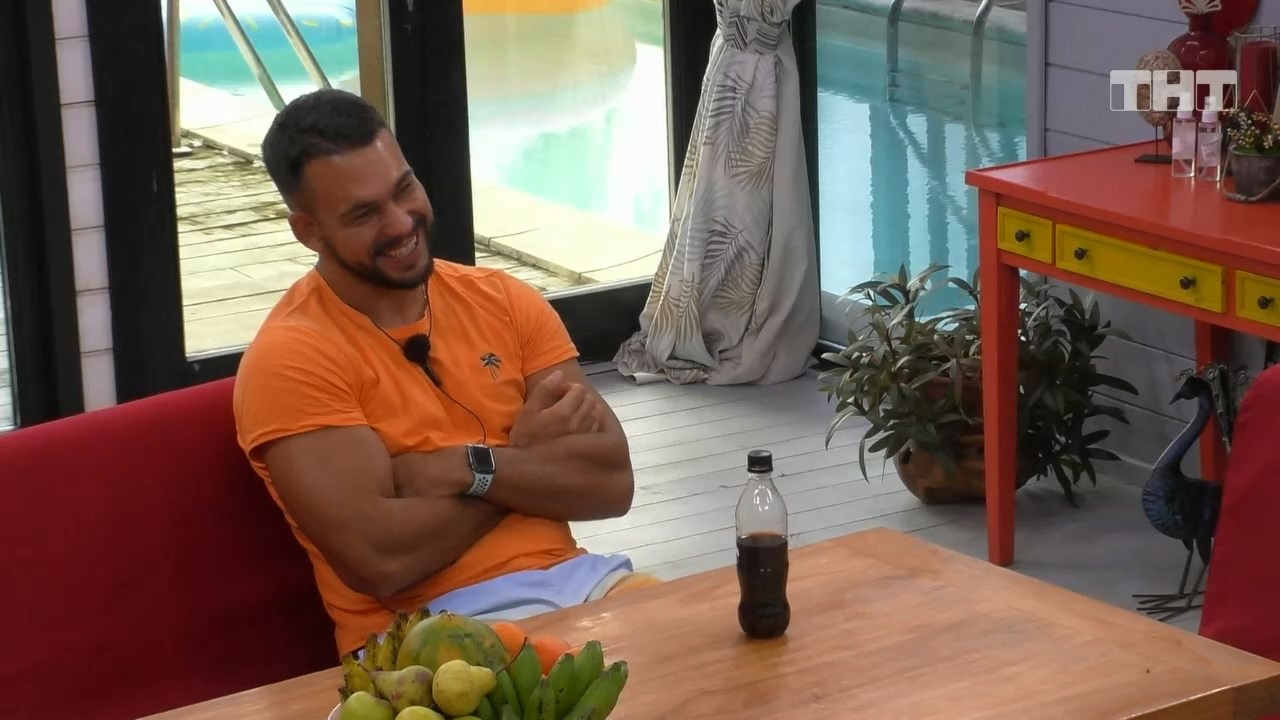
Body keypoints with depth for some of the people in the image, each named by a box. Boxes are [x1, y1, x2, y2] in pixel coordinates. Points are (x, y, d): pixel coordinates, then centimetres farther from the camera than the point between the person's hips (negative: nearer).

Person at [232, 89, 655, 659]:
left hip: (572, 580, 6)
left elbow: (612, 482, 2)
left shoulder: (505, 301, 11)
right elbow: (378, 560, -17)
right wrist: (528, 458, -3)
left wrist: (470, 469, -13)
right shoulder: (290, 357, -6)